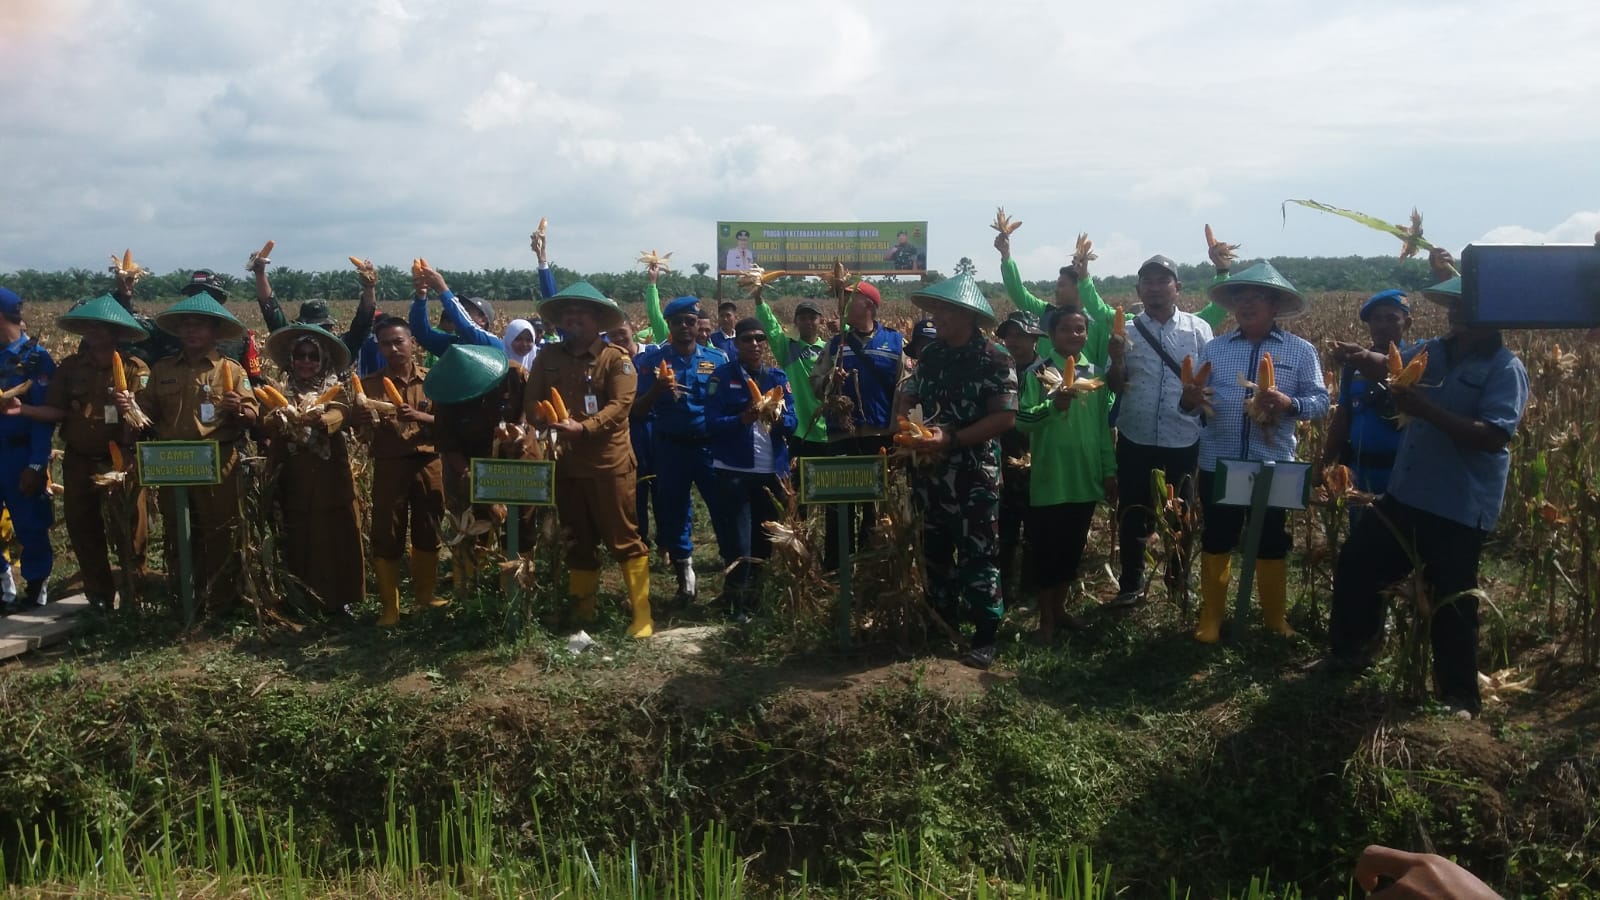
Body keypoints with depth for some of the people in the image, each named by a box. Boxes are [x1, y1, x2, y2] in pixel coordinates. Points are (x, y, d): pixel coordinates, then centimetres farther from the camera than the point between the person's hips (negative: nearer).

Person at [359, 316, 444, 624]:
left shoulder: (430, 380, 5)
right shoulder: (370, 384, 3)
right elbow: (364, 431, -1)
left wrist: (417, 416, -18)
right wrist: (367, 422, -23)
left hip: (428, 464, 1)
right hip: (389, 466, -1)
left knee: (428, 532, 11)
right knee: (386, 536, 0)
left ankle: (426, 596, 27)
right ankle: (390, 607, 10)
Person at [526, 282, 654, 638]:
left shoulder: (616, 358, -5)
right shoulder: (548, 358, 9)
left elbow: (620, 405, -16)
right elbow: (530, 400, 4)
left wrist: (582, 428, -28)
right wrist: (547, 422, -18)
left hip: (608, 462, -5)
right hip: (565, 463, 5)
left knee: (624, 539, -2)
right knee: (577, 541, 15)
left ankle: (642, 615, 5)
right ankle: (582, 611, 28)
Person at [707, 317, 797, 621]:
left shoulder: (779, 377, 10)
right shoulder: (723, 376, 0)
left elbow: (792, 422, 2)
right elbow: (712, 422, -8)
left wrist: (778, 419, -20)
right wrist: (743, 419, -24)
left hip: (773, 469, 4)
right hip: (734, 470, -3)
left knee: (766, 539, 9)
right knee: (738, 542, -4)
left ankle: (758, 597, 24)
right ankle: (737, 604, 8)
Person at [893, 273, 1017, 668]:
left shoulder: (995, 359, -11)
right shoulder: (931, 354, 8)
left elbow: (1005, 417, -17)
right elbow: (907, 396, 14)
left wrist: (952, 438, -23)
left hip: (975, 475, -6)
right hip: (931, 472, 6)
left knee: (977, 555, -2)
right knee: (935, 552, 16)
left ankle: (986, 637, 9)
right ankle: (942, 626, 30)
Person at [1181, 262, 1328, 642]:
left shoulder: (1301, 351, 0)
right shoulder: (1214, 348, 4)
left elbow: (1320, 401, -2)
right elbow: (1193, 401, 3)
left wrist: (1289, 404, -23)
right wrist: (1188, 400, -21)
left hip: (1273, 467, -1)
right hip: (1217, 465, 1)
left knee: (1271, 545, 11)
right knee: (1216, 542, 10)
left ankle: (1276, 620, 28)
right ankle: (1210, 620, 21)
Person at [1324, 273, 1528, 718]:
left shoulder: (1505, 368, -13)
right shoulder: (1434, 351, 8)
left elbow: (1494, 436, -23)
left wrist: (1425, 408, -29)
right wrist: (1363, 358, -17)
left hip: (1461, 509, -7)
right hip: (1406, 493, 7)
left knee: (1451, 603, 2)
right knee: (1356, 564, 15)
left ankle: (1460, 698, 18)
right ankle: (1350, 652, 34)